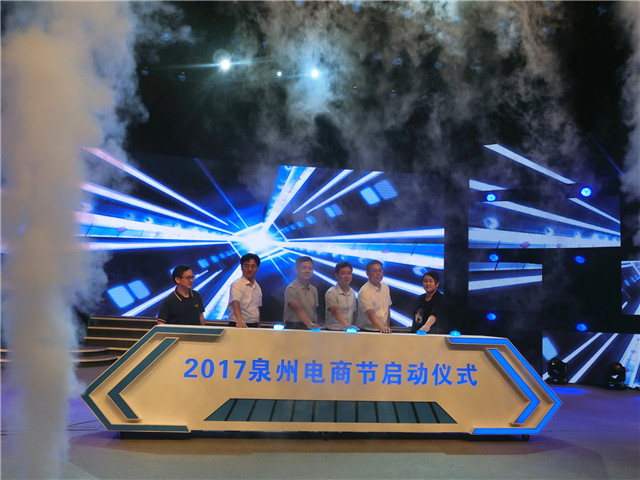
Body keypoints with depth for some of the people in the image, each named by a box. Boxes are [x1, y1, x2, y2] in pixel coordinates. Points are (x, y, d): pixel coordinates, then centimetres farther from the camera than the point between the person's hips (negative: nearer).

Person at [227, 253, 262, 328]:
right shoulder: (237, 285, -9)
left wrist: (259, 327, 14)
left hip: (254, 326, 6)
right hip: (238, 326, -5)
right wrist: (240, 320, -40)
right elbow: (235, 303, -24)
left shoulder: (258, 287, 12)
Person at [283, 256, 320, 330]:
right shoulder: (291, 289, -9)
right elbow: (298, 309, -23)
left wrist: (315, 327, 5)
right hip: (293, 328, -5)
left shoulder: (314, 290, 12)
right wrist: (309, 324, -35)